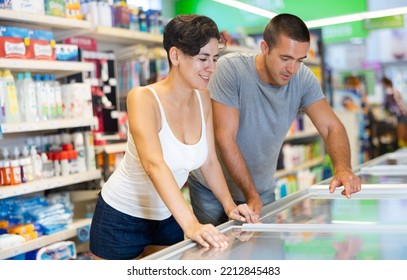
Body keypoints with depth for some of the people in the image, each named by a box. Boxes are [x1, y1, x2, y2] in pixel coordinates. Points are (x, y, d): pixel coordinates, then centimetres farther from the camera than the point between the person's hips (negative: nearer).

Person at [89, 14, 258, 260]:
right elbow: (154, 164, -39)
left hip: (168, 217, 6)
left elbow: (210, 160, 2)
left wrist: (230, 207, -12)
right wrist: (191, 225, -49)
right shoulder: (143, 99, -25)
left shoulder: (203, 99, -5)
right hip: (122, 218, -5)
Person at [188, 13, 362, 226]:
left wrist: (342, 168, -36)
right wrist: (251, 195, -28)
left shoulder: (303, 79, -11)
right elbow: (225, 138, -25)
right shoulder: (230, 69, -23)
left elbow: (332, 127, -14)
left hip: (262, 191, 3)